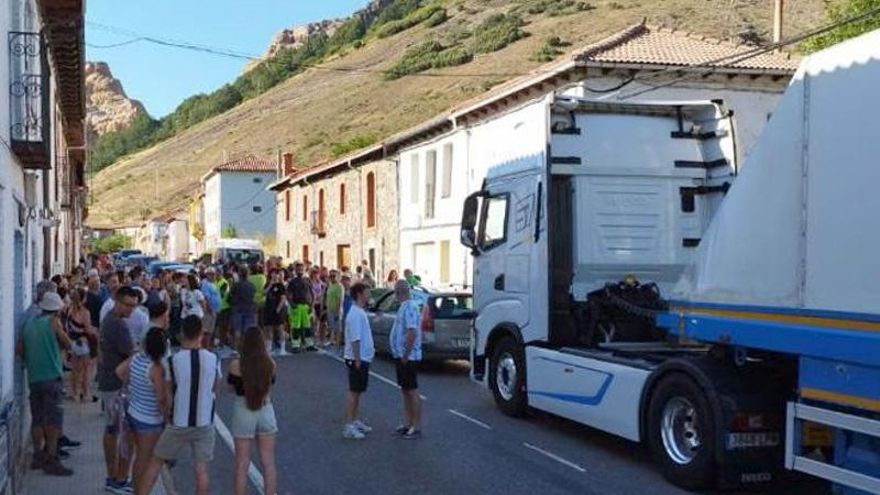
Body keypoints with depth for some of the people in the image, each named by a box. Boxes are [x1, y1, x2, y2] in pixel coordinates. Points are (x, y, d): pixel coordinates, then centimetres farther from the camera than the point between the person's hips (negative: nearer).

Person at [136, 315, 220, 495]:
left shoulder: (173, 361, -13)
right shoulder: (213, 359, -6)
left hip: (178, 424, -1)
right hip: (205, 423, 1)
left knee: (155, 462, 15)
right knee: (202, 469, 9)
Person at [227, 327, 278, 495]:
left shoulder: (236, 366, -14)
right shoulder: (270, 364, -8)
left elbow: (231, 387, 0)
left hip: (243, 413, -2)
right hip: (266, 411, 2)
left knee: (242, 465, 8)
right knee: (268, 463, 12)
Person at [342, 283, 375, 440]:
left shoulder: (360, 312, 13)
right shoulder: (355, 314, -19)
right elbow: (355, 339, -23)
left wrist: (369, 349, 22)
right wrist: (357, 359, -24)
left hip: (362, 358, 10)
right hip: (357, 359, -10)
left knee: (357, 392, 15)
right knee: (354, 392, -7)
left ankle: (355, 421, 23)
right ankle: (349, 426, -4)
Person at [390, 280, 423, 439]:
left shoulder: (410, 307, -19)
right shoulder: (405, 306, 13)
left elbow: (412, 333, -27)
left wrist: (405, 355, -22)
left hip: (407, 357, -10)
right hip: (400, 355, 10)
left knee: (412, 391, -4)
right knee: (405, 390, 15)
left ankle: (417, 427, 1)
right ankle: (407, 424, 23)